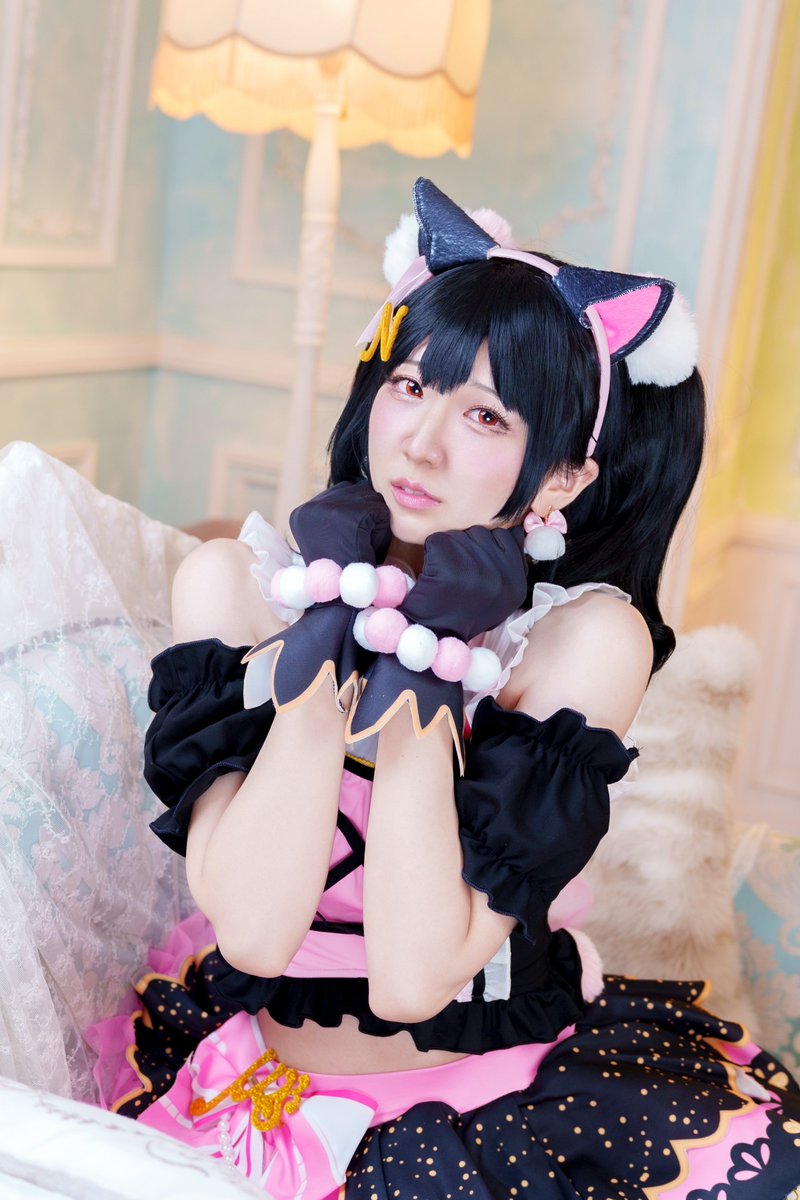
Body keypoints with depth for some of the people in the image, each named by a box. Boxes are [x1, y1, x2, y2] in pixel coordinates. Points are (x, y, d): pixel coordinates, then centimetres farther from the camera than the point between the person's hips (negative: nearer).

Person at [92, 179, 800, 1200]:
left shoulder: (587, 639, -15)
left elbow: (417, 974, -21)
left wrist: (422, 674, -24)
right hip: (256, 1070, 0)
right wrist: (328, 631, -22)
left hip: (500, 1086, 1)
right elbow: (253, 929, -20)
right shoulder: (233, 584, -9)